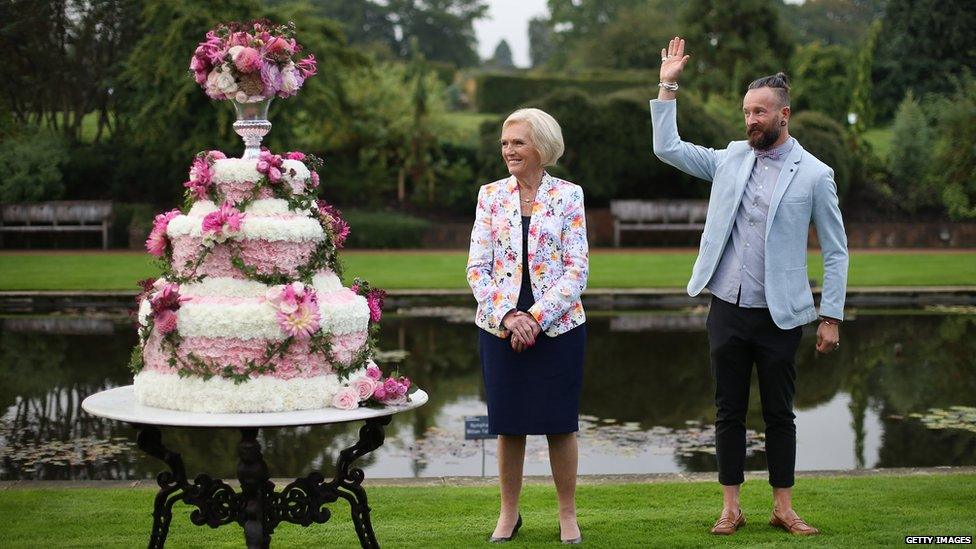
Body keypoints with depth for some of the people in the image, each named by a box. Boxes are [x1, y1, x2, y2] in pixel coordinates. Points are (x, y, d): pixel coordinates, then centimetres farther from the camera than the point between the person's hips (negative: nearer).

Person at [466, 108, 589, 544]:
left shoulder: (568, 195, 0)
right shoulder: (491, 195, 5)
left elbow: (577, 269, -5)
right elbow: (477, 267, 1)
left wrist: (536, 317, -14)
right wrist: (506, 317, -12)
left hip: (557, 326, -2)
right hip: (500, 327, 2)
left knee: (559, 423, 5)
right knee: (508, 424, 7)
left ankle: (567, 514, 18)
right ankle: (508, 514, 21)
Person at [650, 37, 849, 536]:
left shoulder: (814, 175, -4)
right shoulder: (730, 159, 6)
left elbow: (835, 251, -1)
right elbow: (667, 147, 7)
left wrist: (831, 316, -6)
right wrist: (667, 86, 2)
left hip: (780, 316, -3)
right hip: (727, 309, 3)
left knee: (779, 415, 7)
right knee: (729, 413, 8)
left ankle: (783, 508, 17)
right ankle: (731, 508, 16)